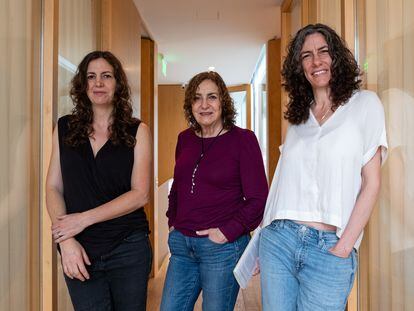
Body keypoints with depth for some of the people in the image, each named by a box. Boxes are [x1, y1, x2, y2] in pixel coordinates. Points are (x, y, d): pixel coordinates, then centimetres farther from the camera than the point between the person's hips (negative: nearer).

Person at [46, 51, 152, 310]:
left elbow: (140, 194, -8)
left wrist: (84, 219, -14)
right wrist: (66, 240, -11)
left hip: (128, 248, -1)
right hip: (79, 252, 1)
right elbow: (54, 187, 2)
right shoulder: (65, 128, 5)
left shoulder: (137, 131, -1)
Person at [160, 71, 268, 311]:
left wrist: (228, 232, -15)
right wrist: (173, 222, 10)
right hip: (181, 244, 5)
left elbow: (258, 198, -10)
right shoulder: (185, 139, 8)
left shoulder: (242, 139, -8)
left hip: (222, 247, -5)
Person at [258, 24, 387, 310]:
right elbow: (286, 183, 13)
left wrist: (343, 248, -10)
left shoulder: (365, 103, 2)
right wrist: (267, 236, 5)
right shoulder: (298, 117, 13)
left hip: (330, 247, -3)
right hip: (277, 239, 4)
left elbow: (371, 182, -3)